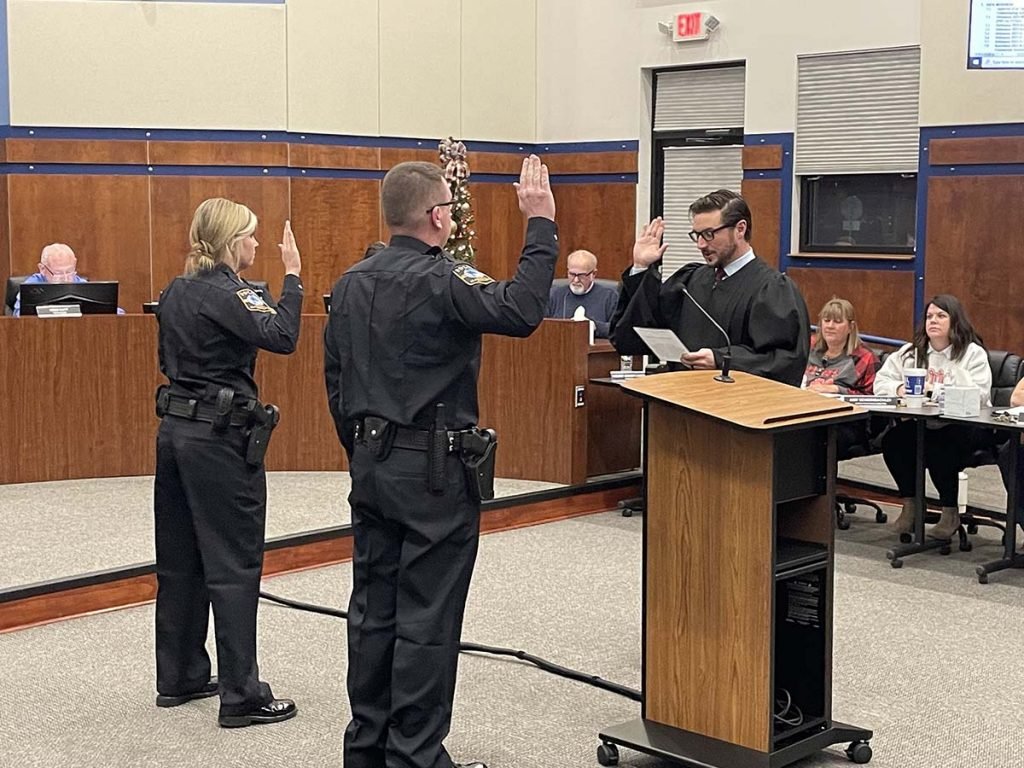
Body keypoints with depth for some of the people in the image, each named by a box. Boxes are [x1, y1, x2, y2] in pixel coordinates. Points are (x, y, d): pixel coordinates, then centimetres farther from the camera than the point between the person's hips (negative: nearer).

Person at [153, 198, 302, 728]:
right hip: (221, 436, -9)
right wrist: (292, 276, -22)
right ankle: (241, 696, 0)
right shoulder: (225, 293, -14)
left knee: (180, 560, 15)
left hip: (176, 427, 9)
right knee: (234, 564, -4)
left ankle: (180, 677, 26)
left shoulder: (176, 293, 11)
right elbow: (281, 336, -28)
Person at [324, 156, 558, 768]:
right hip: (435, 469, -8)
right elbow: (521, 311, -25)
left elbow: (335, 378, 13)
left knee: (373, 609, 14)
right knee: (427, 619, 0)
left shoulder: (352, 284, 8)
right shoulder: (441, 282, -16)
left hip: (372, 463, 8)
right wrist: (541, 225, -18)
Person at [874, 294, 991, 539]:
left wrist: (933, 389, -20)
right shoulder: (911, 352, 14)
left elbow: (978, 395, -17)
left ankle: (950, 512, -11)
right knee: (892, 440, -23)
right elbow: (880, 382, 11)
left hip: (962, 428, -5)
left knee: (937, 448, -34)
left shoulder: (973, 354, -2)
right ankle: (909, 505, -5)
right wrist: (899, 389, -12)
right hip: (921, 425, 5)